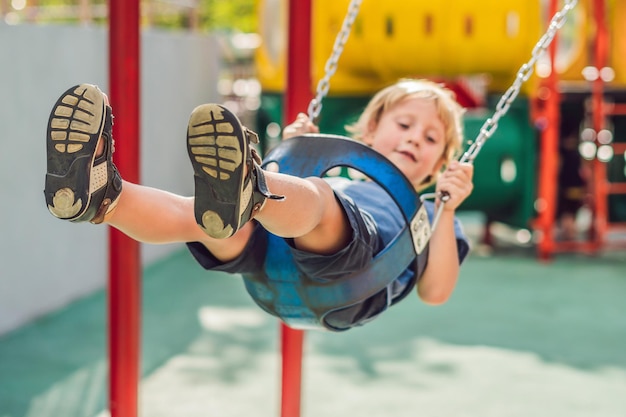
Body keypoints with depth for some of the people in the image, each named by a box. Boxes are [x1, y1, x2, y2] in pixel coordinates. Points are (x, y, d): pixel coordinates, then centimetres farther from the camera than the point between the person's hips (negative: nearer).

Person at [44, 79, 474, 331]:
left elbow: (435, 291, 14)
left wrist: (448, 208, 8)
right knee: (209, 220, -27)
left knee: (317, 198, -36)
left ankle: (245, 191, -70)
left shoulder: (426, 215, 34)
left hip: (356, 280, -4)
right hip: (280, 263, 4)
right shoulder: (338, 178, 44)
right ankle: (102, 195, -52)